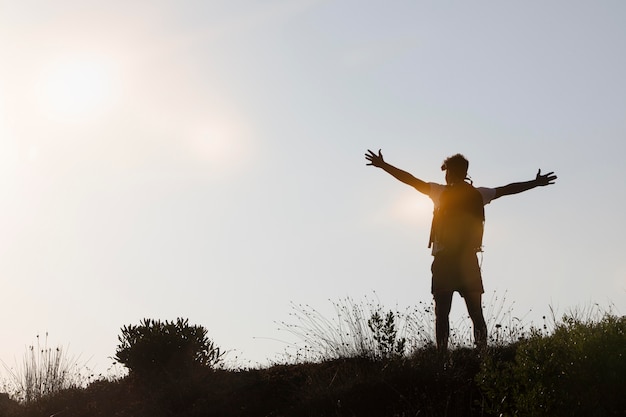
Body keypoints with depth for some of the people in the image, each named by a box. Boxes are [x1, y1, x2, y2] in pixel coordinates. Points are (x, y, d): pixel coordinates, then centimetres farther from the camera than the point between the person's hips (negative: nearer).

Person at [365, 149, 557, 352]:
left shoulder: (441, 192, -2)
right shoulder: (478, 194, 6)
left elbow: (411, 180, -1)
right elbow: (508, 189, 16)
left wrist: (382, 165, 6)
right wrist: (536, 183, 28)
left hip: (444, 261, -3)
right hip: (469, 261, 3)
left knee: (442, 314, -1)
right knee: (476, 314, 6)